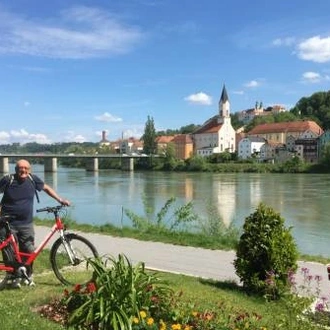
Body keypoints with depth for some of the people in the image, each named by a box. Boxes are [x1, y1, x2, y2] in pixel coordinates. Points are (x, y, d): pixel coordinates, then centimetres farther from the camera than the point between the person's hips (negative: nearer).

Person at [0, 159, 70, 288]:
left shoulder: (33, 179, -1)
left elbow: (46, 188, 13)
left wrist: (60, 200, 8)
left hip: (26, 224, 2)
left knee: (28, 251, 4)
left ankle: (28, 276, 22)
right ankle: (14, 277, 18)